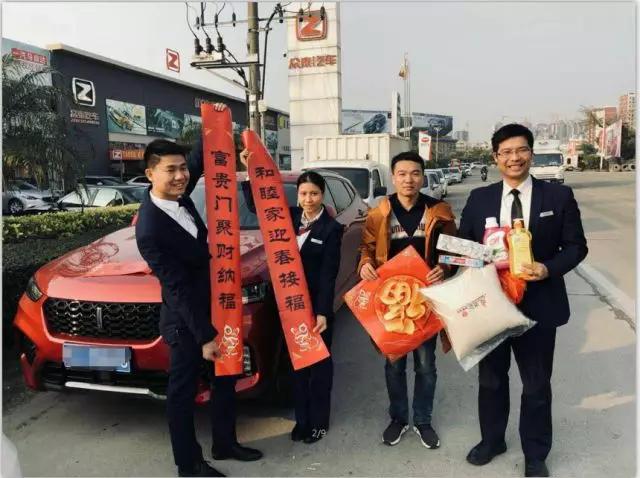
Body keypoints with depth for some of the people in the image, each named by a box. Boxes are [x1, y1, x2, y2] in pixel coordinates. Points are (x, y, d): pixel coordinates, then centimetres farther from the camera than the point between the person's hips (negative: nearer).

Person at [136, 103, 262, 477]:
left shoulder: (178, 195, -5)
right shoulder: (150, 230, -27)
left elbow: (199, 161, 10)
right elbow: (177, 288, -25)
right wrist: (204, 335, -20)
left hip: (213, 307, 9)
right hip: (185, 320, -8)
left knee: (226, 377, 20)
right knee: (184, 390, 10)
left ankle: (225, 442, 40)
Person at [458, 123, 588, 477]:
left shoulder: (558, 196, -3)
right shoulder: (479, 198, 1)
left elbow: (576, 246, 0)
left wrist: (549, 268, -18)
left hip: (538, 305, -1)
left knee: (537, 385, 14)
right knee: (491, 379, 18)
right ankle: (491, 440, 40)